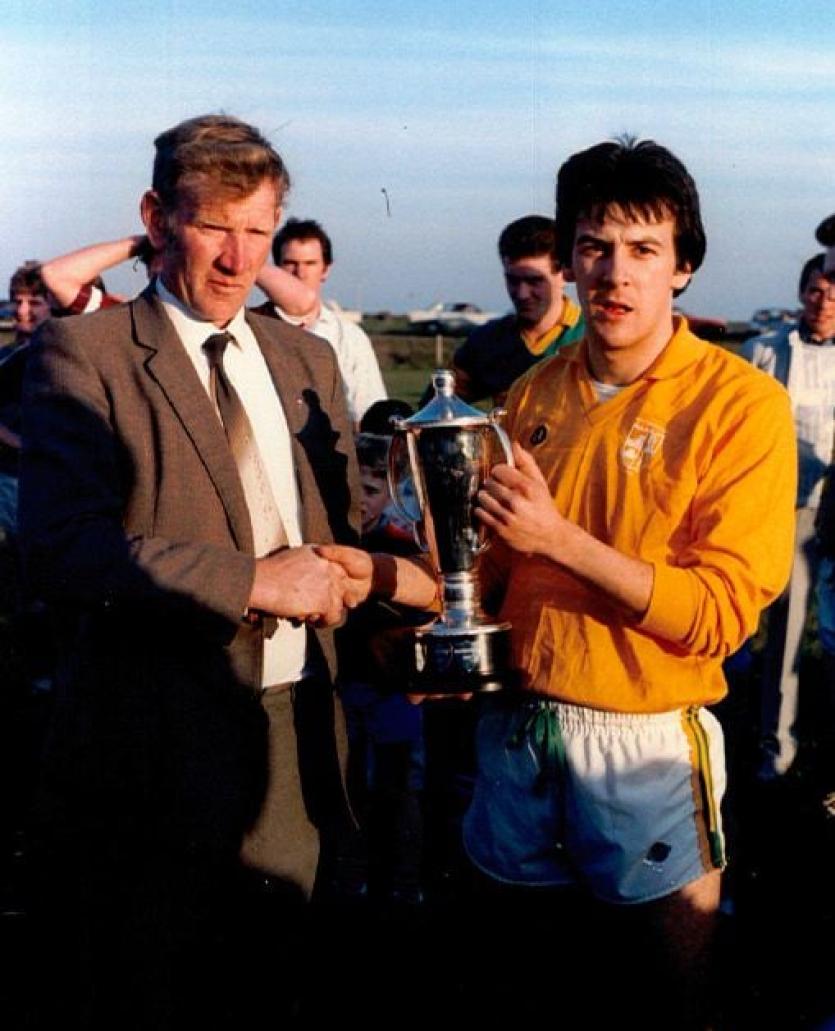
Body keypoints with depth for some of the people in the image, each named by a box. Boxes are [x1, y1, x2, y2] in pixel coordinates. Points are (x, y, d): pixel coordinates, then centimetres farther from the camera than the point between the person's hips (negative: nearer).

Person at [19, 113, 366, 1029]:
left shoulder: (305, 361, 11)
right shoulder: (85, 355, -9)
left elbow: (344, 525, 16)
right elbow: (62, 548, -21)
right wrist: (251, 582, -22)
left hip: (292, 743, 6)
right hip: (159, 754, -6)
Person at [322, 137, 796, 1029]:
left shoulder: (739, 404, -11)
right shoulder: (534, 395, 5)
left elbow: (720, 614, -17)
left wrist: (559, 537, -23)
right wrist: (385, 577, -4)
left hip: (646, 752, -4)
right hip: (518, 733, 5)